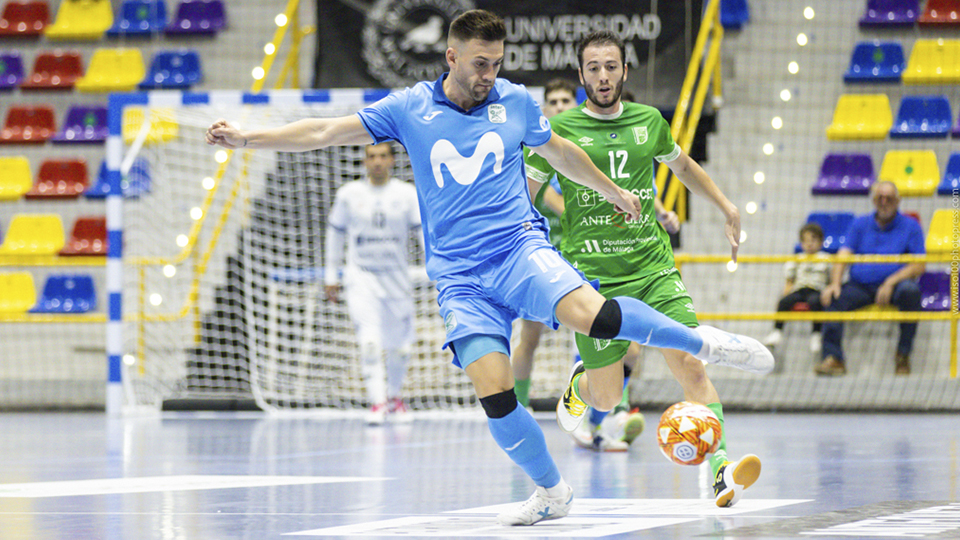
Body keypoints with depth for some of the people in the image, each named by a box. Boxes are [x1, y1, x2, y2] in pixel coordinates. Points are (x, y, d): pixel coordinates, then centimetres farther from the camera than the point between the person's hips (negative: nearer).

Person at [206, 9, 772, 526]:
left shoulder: (517, 102, 6)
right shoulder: (411, 108, 4)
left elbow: (561, 151, 25)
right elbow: (327, 131, 4)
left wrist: (615, 192, 36)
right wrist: (247, 138, -3)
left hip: (521, 248, -1)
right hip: (459, 275, 1)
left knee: (591, 314, -31)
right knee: (493, 390, -14)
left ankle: (705, 342, -11)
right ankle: (551, 492, 7)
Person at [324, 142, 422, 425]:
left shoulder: (407, 194, 0)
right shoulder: (348, 194, 3)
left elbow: (425, 230, -4)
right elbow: (335, 232, 13)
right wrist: (330, 276, 13)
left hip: (396, 279, 1)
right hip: (360, 276, -1)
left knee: (399, 346, 8)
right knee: (369, 340, -19)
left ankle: (393, 394, 34)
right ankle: (376, 403, -17)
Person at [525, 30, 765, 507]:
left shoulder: (648, 122, 10)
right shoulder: (561, 129, -2)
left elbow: (684, 166, 29)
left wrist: (728, 209, 27)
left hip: (654, 268, 2)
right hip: (594, 277, -2)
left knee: (689, 363, -17)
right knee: (606, 398, 2)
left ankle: (720, 470, -24)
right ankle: (579, 385, 39)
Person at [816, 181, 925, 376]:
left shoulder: (910, 226, 8)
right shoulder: (860, 224, 15)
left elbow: (919, 265, -2)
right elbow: (842, 256, 3)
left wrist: (891, 282, -17)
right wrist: (834, 283, -17)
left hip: (893, 286, -2)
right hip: (860, 285, 2)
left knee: (910, 291, -36)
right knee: (833, 297, -27)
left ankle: (903, 355, -25)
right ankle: (833, 358, -31)